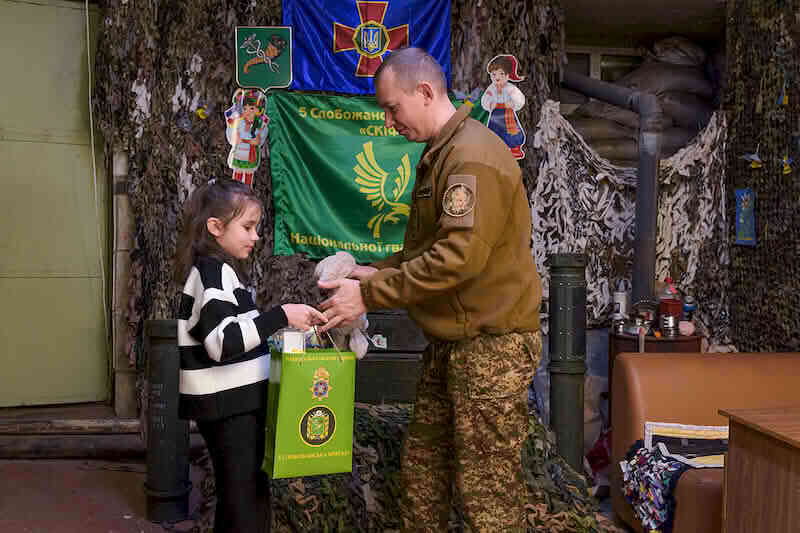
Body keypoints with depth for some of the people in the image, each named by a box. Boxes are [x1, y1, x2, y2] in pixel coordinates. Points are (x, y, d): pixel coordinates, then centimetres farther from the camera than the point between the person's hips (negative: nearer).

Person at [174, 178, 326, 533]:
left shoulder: (216, 270, 15)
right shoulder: (214, 271, -16)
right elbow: (223, 340, -28)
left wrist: (284, 322, 19)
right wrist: (281, 316, -28)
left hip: (234, 402, 10)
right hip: (227, 406, -10)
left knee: (251, 492, 17)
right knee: (242, 503, -4)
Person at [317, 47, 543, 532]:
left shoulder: (473, 156, -18)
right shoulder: (441, 154, 14)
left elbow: (460, 257, -26)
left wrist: (370, 295, -20)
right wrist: (378, 271, 7)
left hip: (492, 344, -10)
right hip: (452, 340, 10)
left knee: (487, 487, 0)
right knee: (423, 466, 16)